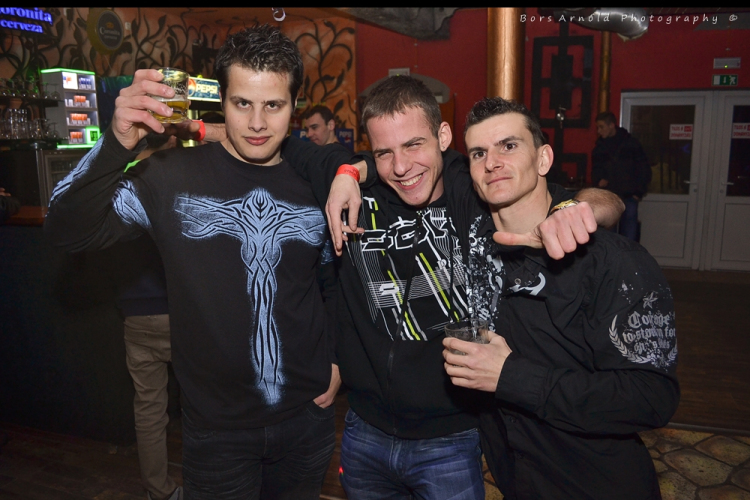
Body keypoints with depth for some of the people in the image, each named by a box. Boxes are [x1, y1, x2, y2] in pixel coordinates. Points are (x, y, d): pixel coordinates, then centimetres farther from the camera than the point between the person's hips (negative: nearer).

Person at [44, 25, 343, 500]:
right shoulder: (175, 176, -10)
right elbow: (67, 230, -18)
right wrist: (118, 142, -32)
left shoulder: (314, 186, -1)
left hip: (308, 416, 3)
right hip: (217, 426, -3)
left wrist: (337, 359, 6)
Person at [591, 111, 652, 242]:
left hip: (629, 197, -3)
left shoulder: (631, 143, 0)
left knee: (629, 239, -3)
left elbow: (644, 169, 3)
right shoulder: (599, 146, 8)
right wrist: (599, 180, -5)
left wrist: (639, 192, -3)